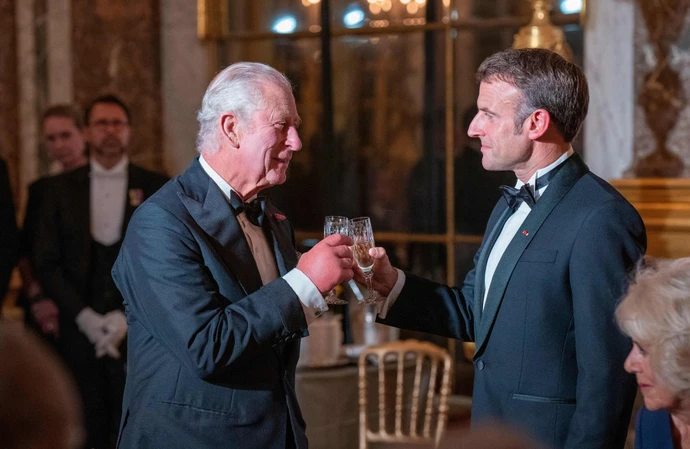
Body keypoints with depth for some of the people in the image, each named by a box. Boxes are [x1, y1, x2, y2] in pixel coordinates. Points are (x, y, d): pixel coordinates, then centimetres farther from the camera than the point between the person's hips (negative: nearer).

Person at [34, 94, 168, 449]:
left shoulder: (156, 188, 5)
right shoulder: (62, 189, 9)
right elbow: (47, 263, 5)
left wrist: (129, 316, -9)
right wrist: (84, 316, -7)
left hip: (139, 330, -1)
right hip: (80, 328, 1)